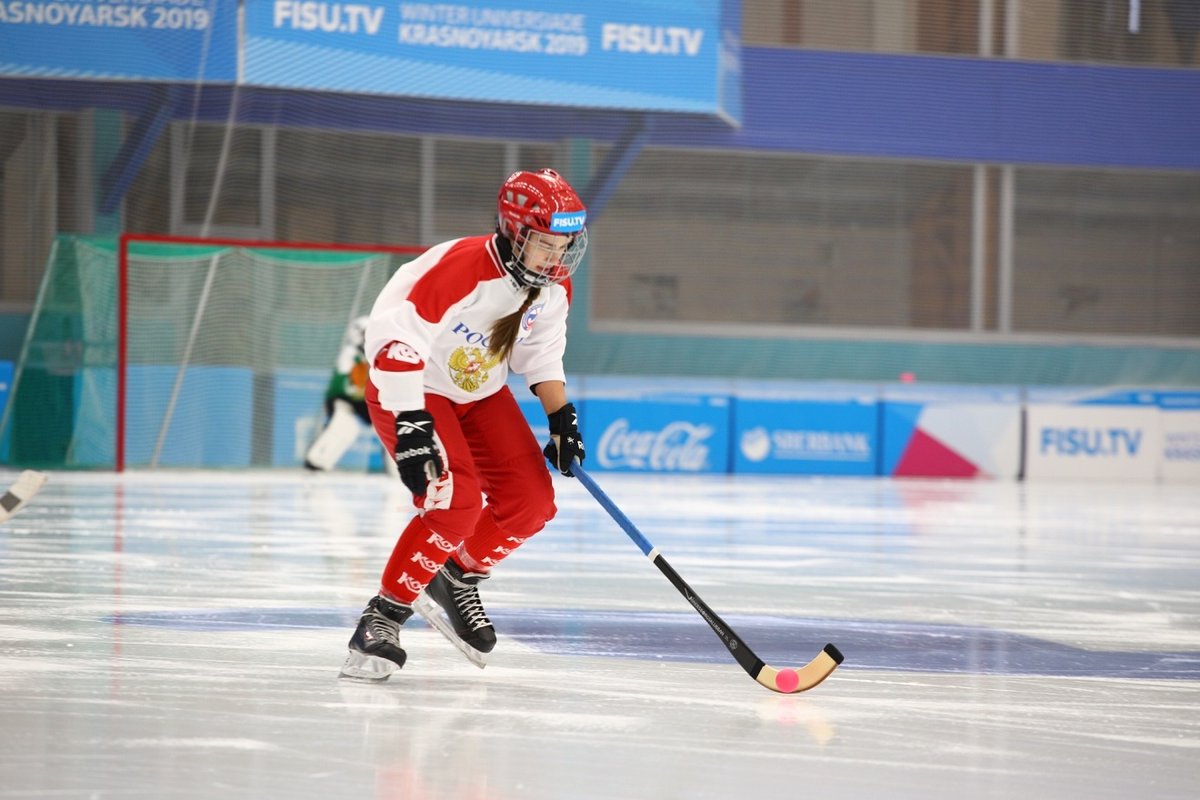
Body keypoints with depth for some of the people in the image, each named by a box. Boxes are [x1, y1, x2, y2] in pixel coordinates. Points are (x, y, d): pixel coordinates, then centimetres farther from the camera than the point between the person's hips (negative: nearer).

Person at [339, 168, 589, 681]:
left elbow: (541, 350, 9)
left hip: (480, 392, 8)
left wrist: (561, 417, 1)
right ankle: (382, 619, -16)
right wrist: (409, 426, -44)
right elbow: (395, 344, -39)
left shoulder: (554, 286, -9)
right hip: (412, 389, -8)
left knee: (532, 501, -2)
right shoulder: (460, 269, -34)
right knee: (456, 502, -26)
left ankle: (456, 583, 23)